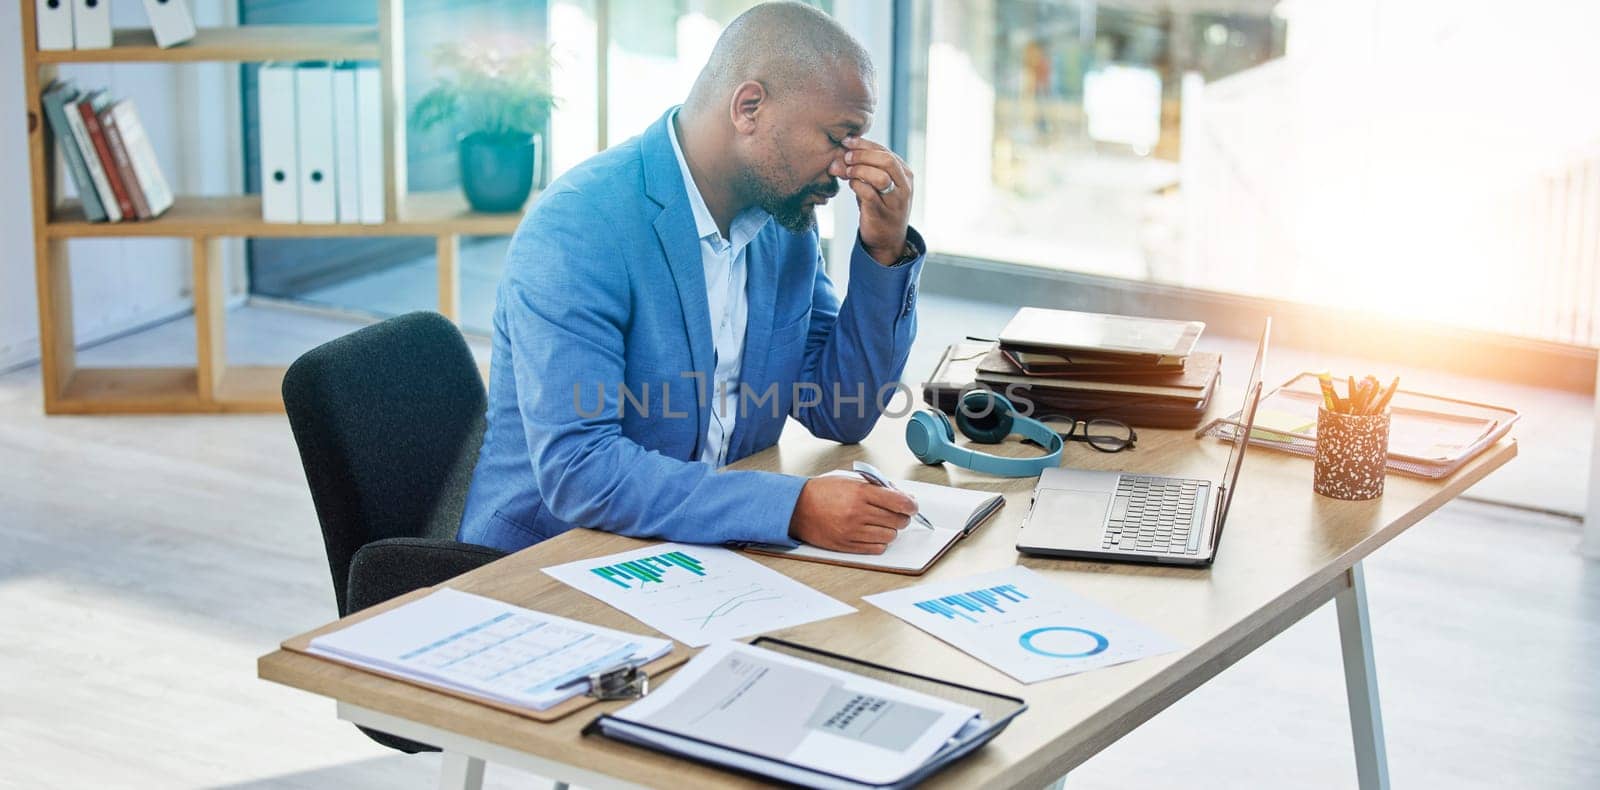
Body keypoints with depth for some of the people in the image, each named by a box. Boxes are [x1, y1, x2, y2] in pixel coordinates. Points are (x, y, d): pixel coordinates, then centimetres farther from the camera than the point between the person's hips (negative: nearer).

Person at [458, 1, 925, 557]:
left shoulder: (786, 221, 3)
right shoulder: (575, 228, -20)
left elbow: (843, 416, 7)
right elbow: (576, 470, -27)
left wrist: (886, 252, -5)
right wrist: (792, 508, -34)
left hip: (705, 556, 7)